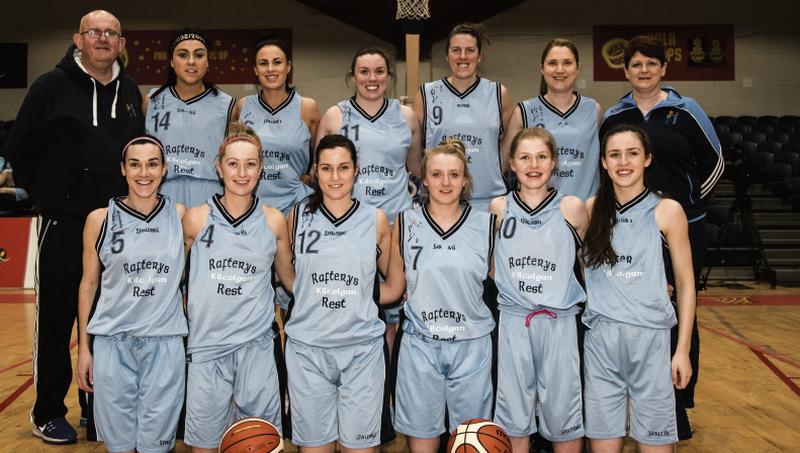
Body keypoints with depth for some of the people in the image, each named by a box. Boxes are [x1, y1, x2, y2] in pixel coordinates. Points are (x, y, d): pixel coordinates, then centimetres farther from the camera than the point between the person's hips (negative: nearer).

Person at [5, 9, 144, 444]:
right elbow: (19, 147, -1)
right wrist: (44, 193, 2)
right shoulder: (52, 86, -5)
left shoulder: (130, 91, 8)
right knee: (56, 319, 4)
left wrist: (126, 196, 9)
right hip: (63, 223, -4)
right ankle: (47, 412, 19)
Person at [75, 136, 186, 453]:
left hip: (165, 343, 0)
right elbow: (88, 284, 6)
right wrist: (83, 347, 5)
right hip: (112, 342, 0)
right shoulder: (100, 219, 0)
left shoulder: (180, 215, 1)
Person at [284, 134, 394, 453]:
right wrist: (314, 300, 6)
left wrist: (362, 305, 6)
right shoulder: (298, 217, 3)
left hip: (362, 348, 0)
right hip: (307, 347, 1)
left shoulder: (376, 220, 2)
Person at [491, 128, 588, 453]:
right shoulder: (499, 208, 1)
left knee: (563, 417, 8)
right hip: (513, 321, 1)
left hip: (559, 322, -1)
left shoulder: (572, 209, -2)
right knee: (514, 419, 11)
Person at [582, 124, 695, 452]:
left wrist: (683, 348, -2)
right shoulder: (591, 209, 6)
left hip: (650, 337, -2)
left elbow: (685, 283, 2)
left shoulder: (667, 211, -1)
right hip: (600, 338, 2)